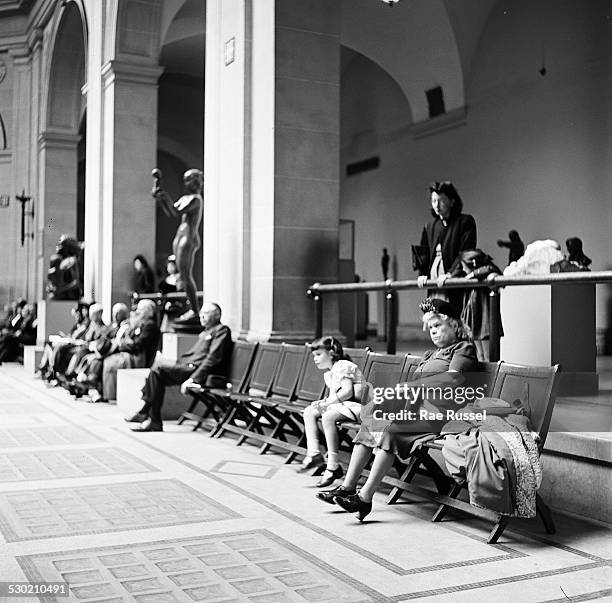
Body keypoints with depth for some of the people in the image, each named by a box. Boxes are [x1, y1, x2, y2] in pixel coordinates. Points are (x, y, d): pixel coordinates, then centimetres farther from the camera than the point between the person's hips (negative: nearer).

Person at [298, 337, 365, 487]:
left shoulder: (343, 366, -13)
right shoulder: (328, 374, 18)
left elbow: (347, 392, -24)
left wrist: (326, 403, -23)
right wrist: (323, 403, -5)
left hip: (355, 404, -11)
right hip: (340, 404, 11)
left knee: (328, 417, -33)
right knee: (309, 412, 2)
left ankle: (333, 467, -28)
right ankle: (313, 453, -7)